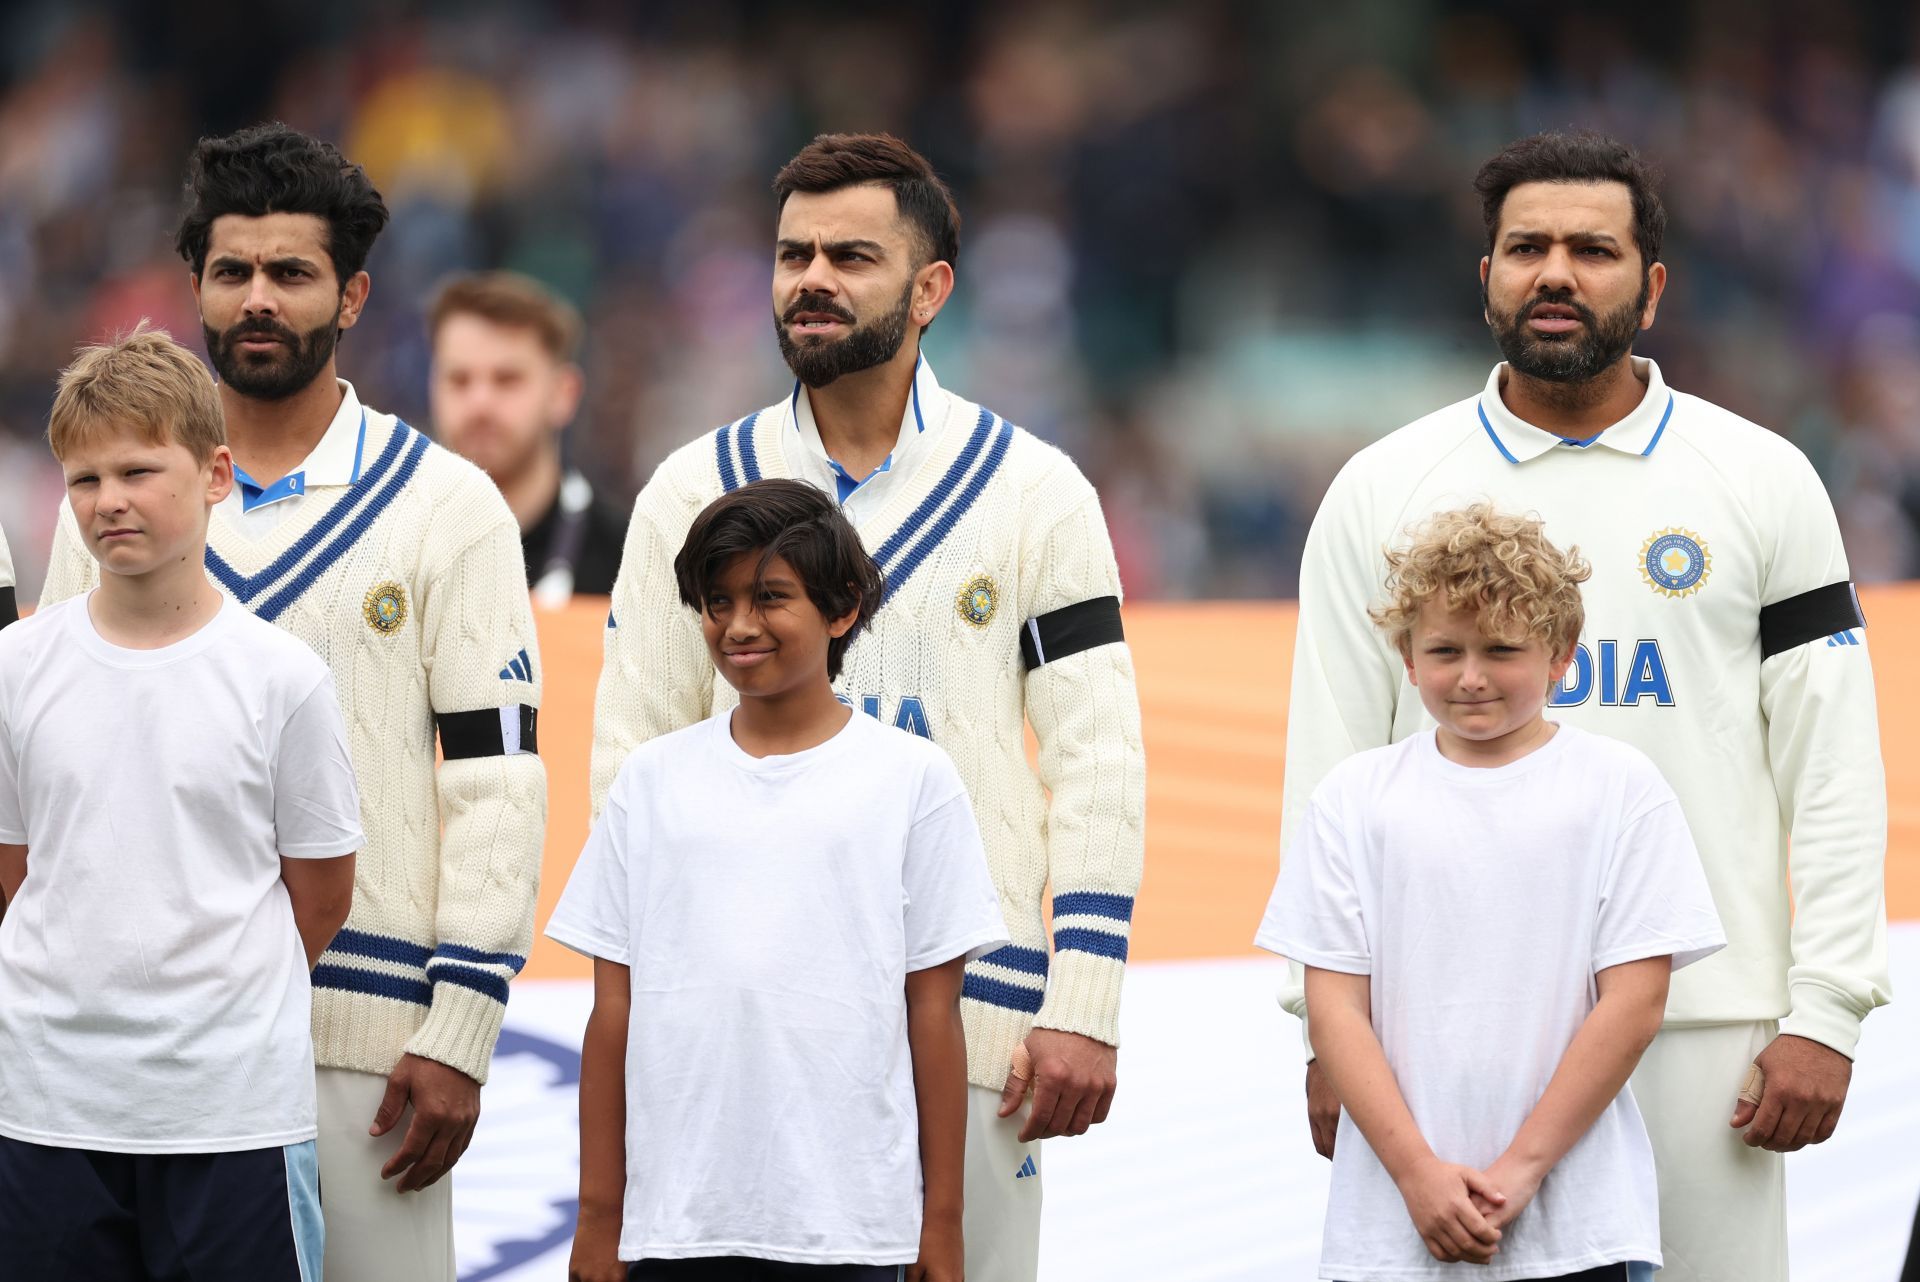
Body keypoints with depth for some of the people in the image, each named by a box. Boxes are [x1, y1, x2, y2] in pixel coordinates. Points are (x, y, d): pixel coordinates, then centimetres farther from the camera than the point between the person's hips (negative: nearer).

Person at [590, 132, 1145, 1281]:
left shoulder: (1035, 490, 4)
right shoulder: (696, 492, 8)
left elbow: (1099, 765, 1)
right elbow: (633, 764, 9)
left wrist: (1083, 1012, -6)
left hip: (971, 1014, -1)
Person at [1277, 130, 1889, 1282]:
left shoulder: (1762, 481, 6)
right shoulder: (1385, 491, 7)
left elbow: (1834, 769, 4)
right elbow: (1329, 777, 6)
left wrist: (1825, 1014, -4)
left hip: (1702, 1021, 0)